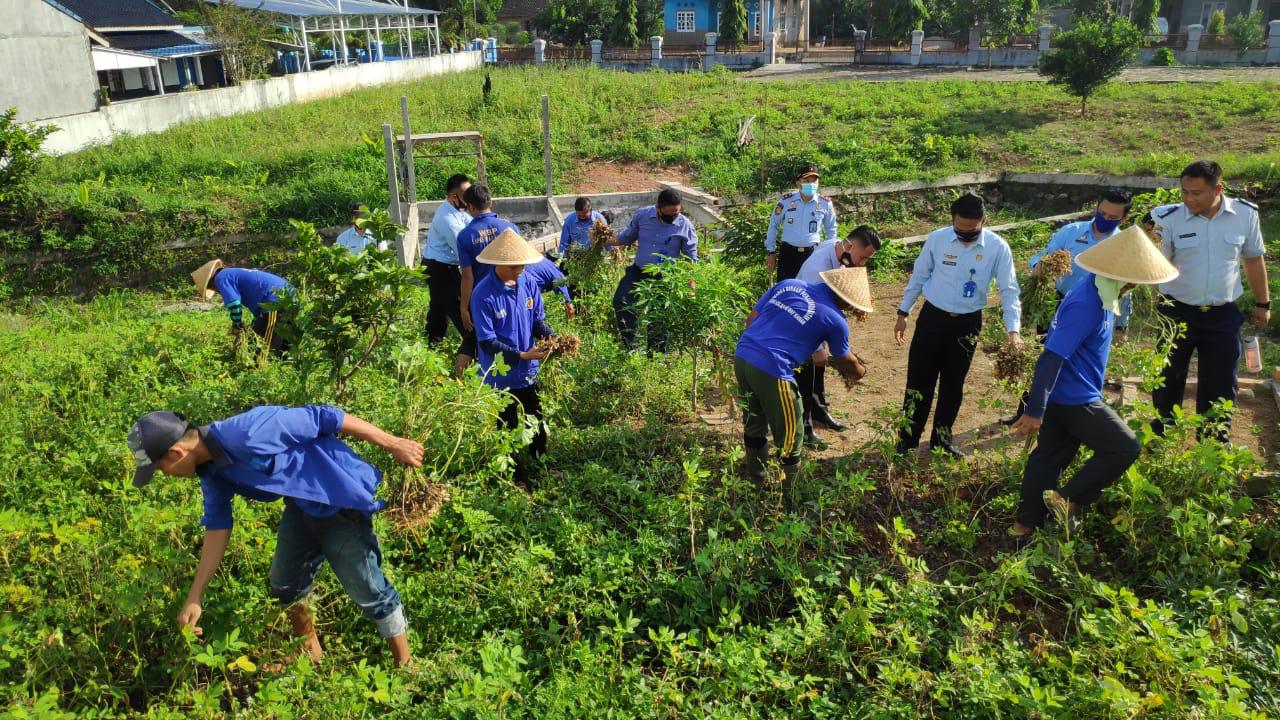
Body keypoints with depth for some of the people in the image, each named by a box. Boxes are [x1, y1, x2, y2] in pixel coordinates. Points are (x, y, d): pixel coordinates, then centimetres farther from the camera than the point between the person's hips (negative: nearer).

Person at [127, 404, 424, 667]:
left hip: (341, 502, -9)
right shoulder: (210, 470, -3)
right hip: (302, 505, 9)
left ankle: (406, 668, 19)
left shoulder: (248, 435, -33)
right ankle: (310, 653, 44)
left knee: (369, 591, 0)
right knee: (284, 583, 20)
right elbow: (217, 526, 6)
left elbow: (324, 418, -28)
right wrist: (195, 597, 5)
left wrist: (394, 444, -20)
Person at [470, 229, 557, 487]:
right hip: (501, 375, -5)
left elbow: (538, 320, 1)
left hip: (528, 371, 5)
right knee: (508, 428, 13)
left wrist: (553, 338, -19)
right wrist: (522, 356, -29)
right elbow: (487, 342, -22)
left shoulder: (528, 282, -8)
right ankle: (518, 477, 31)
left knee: (537, 423, 19)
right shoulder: (483, 294, -23)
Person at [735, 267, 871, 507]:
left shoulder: (789, 284, 13)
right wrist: (861, 371, 39)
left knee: (754, 427, 24)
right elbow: (847, 363, 17)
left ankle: (757, 484, 41)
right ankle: (785, 501, 21)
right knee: (790, 441, 10)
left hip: (742, 356, 7)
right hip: (771, 370, -7)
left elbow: (751, 318, 15)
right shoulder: (835, 320, 0)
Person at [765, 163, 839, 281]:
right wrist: (770, 252, 6)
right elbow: (773, 226, 5)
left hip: (813, 253, 1)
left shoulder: (825, 203, -1)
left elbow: (831, 229, 13)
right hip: (788, 252, -1)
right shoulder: (786, 201, -5)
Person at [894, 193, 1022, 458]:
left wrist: (1013, 329, -20)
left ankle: (941, 441, 30)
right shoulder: (936, 238, -10)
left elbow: (1009, 290, -9)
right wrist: (903, 313, 5)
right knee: (919, 380, 4)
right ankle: (907, 440, 18)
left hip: (968, 323, 0)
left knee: (953, 384, 14)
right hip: (932, 317, 0)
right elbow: (918, 277, 2)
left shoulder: (998, 247, -12)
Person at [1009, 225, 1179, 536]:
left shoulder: (1097, 288, 2)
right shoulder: (1086, 307, -28)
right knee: (1125, 448, 2)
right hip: (1075, 399, -9)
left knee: (1050, 456, 16)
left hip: (1061, 394, 9)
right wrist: (1035, 411, -29)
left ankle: (1025, 523, 25)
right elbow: (1051, 357, -30)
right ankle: (1068, 499, 5)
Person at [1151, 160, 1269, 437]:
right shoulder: (1169, 219, -11)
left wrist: (1263, 304, 15)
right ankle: (1159, 437, 31)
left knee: (1220, 385, 9)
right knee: (1167, 381, 12)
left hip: (1223, 316, 1)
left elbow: (1254, 259, 9)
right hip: (1177, 312, -1)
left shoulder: (1245, 214, -5)